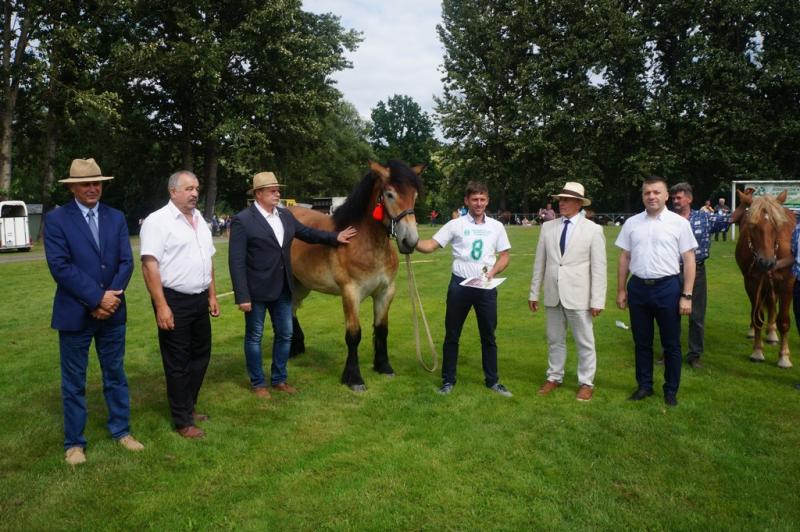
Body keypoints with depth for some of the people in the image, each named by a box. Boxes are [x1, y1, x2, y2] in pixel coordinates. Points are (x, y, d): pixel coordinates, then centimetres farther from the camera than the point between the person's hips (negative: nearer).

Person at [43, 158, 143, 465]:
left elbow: (126, 262, -1)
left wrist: (111, 297, -14)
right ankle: (74, 442, 23)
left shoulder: (116, 218, 5)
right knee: (73, 381, 8)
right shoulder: (56, 219, -6)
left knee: (115, 374, 14)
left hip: (112, 311, 4)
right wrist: (97, 299, -17)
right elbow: (60, 266, -15)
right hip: (75, 312, -3)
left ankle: (121, 430, 29)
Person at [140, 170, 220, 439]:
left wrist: (212, 295, 16)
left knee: (200, 355, 17)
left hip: (199, 299, 7)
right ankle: (183, 420, 18)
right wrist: (162, 307, -21)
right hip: (174, 301, -7)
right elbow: (150, 265, -17)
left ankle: (189, 406, 35)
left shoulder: (199, 220, 11)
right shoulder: (158, 221, -12)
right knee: (178, 362, 5)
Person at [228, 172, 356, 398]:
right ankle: (258, 383, 23)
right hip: (257, 290, -6)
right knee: (254, 337, 9)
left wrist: (335, 237, 16)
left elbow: (306, 233, 22)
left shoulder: (285, 215, 5)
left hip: (283, 288, 6)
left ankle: (279, 379, 30)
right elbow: (236, 262, -15)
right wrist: (242, 296, -19)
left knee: (285, 335, 14)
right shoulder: (242, 220, -14)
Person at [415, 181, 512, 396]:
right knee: (452, 335, 7)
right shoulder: (455, 225, -2)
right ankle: (448, 380, 20)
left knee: (489, 336, 11)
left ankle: (492, 380, 24)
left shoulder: (496, 226, 6)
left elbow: (504, 256, 10)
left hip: (487, 287, 2)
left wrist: (493, 271, -8)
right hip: (460, 285, -2)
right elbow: (431, 245, -7)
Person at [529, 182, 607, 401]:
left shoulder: (593, 229, -5)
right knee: (554, 339, 15)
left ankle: (586, 383, 22)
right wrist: (534, 292, 7)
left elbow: (599, 268, -6)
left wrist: (597, 300, -9)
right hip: (553, 294, 3)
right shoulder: (548, 227, 4)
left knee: (584, 342, 8)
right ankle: (554, 377, 30)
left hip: (578, 295, -3)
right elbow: (539, 262, 7)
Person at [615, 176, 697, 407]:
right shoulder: (631, 223, 4)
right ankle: (644, 386, 29)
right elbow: (624, 258, 8)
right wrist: (621, 290, 6)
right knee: (642, 342, 13)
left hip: (667, 287, -2)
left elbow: (689, 260, -5)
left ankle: (671, 390, 24)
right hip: (638, 287, 3)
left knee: (671, 343, 9)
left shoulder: (679, 223, -4)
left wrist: (687, 295, -9)